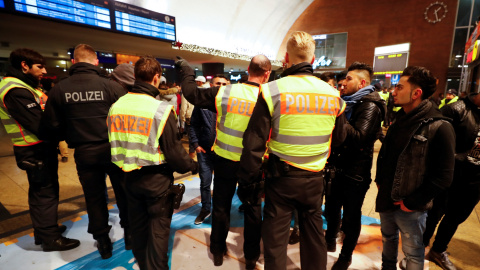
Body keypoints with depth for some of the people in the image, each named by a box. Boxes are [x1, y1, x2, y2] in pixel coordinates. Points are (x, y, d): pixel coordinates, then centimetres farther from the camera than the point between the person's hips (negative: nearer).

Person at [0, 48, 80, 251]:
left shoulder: (26, 86, 13)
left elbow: (44, 115, 8)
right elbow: (41, 125, -25)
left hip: (42, 149, 10)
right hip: (35, 152, -10)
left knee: (41, 192, 21)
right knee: (45, 193, 1)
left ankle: (44, 229, 38)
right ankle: (50, 238, 16)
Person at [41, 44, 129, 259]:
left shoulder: (59, 89, -4)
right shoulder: (110, 85, -12)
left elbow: (52, 124, 0)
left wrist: (73, 135, 18)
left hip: (84, 153, 2)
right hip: (113, 150, -1)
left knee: (94, 197, 17)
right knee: (123, 193, 16)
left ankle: (103, 242, 32)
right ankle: (129, 234, 31)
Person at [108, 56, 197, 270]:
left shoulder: (115, 106, -2)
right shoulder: (161, 109, -20)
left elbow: (113, 144, 7)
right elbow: (174, 152, -19)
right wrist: (192, 166, -1)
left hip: (129, 177, 6)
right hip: (157, 179, -6)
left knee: (137, 226, 23)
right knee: (159, 228, 12)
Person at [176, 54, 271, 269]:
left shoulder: (223, 91, -9)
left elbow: (192, 94, 1)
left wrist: (186, 71, 15)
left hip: (225, 159, 2)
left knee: (221, 205, 19)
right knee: (253, 209, 16)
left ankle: (218, 251, 36)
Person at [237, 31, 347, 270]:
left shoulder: (272, 91, -14)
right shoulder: (333, 94, -1)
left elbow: (254, 143, -14)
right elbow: (339, 138, 11)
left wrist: (247, 182, -4)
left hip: (281, 177, -3)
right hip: (315, 178, 4)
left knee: (275, 235, 13)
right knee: (314, 232, 23)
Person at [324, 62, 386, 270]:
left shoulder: (370, 106, -15)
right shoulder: (348, 102, 12)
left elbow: (358, 138, -29)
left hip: (355, 173, -7)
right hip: (338, 168, 8)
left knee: (350, 217, 10)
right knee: (331, 208, 21)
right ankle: (330, 241, 44)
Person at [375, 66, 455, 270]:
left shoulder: (439, 128, -17)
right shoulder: (399, 121, 6)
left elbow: (443, 177, -17)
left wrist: (412, 202, -16)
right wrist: (380, 181, 6)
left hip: (410, 207, -7)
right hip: (386, 200, 7)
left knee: (413, 253, 13)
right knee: (388, 239, 26)